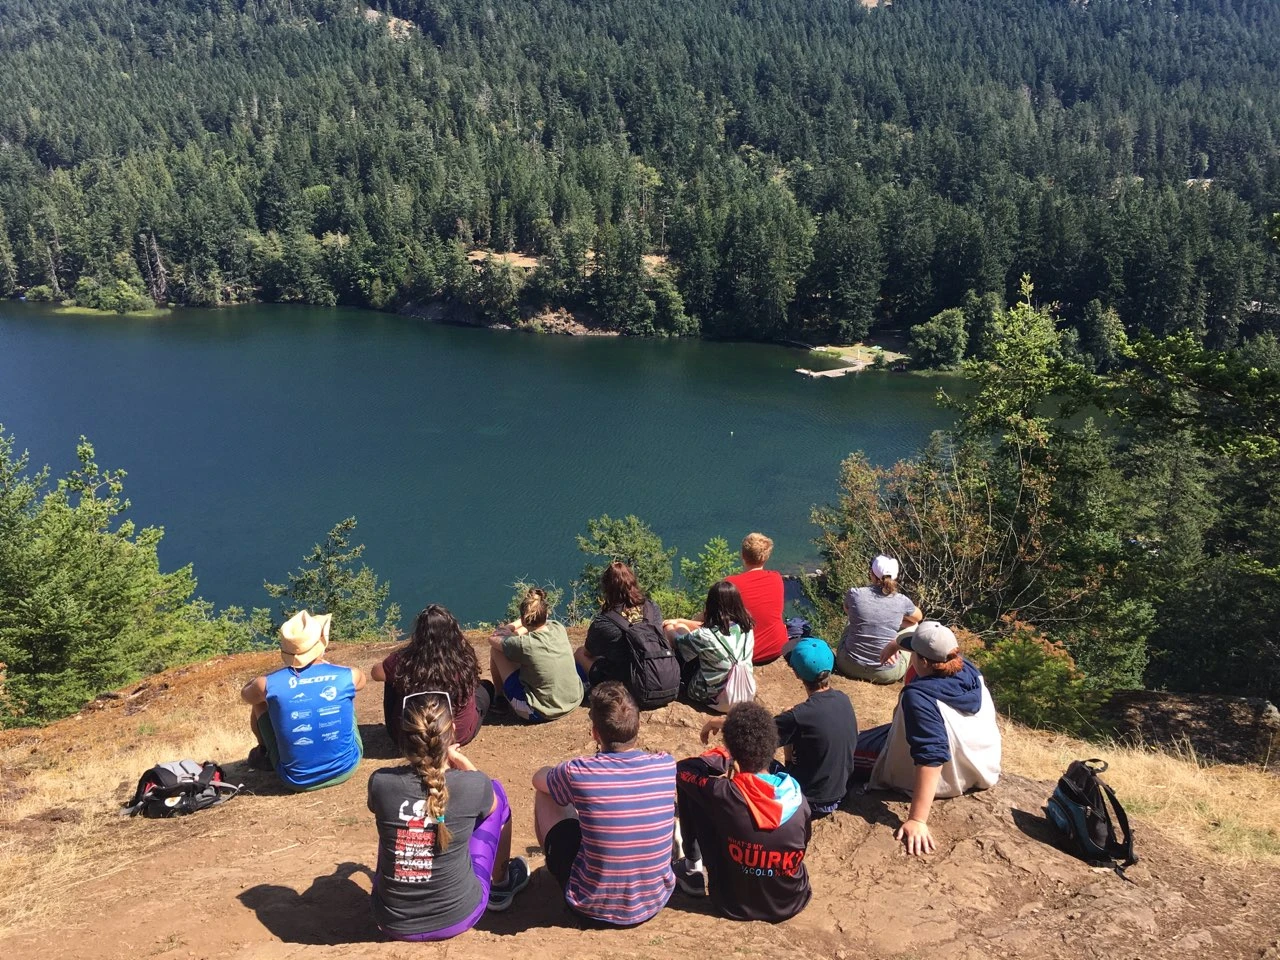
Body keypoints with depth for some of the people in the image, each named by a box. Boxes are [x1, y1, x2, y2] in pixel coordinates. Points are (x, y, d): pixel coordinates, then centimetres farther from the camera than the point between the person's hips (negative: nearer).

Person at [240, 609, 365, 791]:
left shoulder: (269, 684, -17)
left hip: (296, 780, 0)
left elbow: (245, 695, 10)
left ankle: (263, 753, 44)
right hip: (346, 768, 1)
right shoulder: (348, 676, -16)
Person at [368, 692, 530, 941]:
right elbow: (491, 805, 6)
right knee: (496, 792, 14)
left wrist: (435, 759, 17)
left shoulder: (381, 783, -18)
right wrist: (461, 761, 18)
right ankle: (500, 884, 36)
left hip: (392, 923, 2)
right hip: (457, 918, -1)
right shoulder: (471, 785, -21)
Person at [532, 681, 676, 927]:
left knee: (544, 791, 13)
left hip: (592, 907, -3)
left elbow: (538, 778, 4)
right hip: (655, 902, 3)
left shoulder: (577, 773, -21)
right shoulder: (666, 766, -14)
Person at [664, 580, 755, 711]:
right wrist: (679, 621, 18)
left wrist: (669, 628, 16)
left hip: (711, 697, -6)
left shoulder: (705, 637, -29)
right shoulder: (747, 626, -10)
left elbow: (675, 641, -7)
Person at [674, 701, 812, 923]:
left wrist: (721, 756, 3)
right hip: (791, 903, 3)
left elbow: (683, 769, -7)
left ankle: (693, 870, 21)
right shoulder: (797, 798, -17)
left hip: (734, 905, -3)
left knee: (688, 787, 0)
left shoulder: (725, 795, -27)